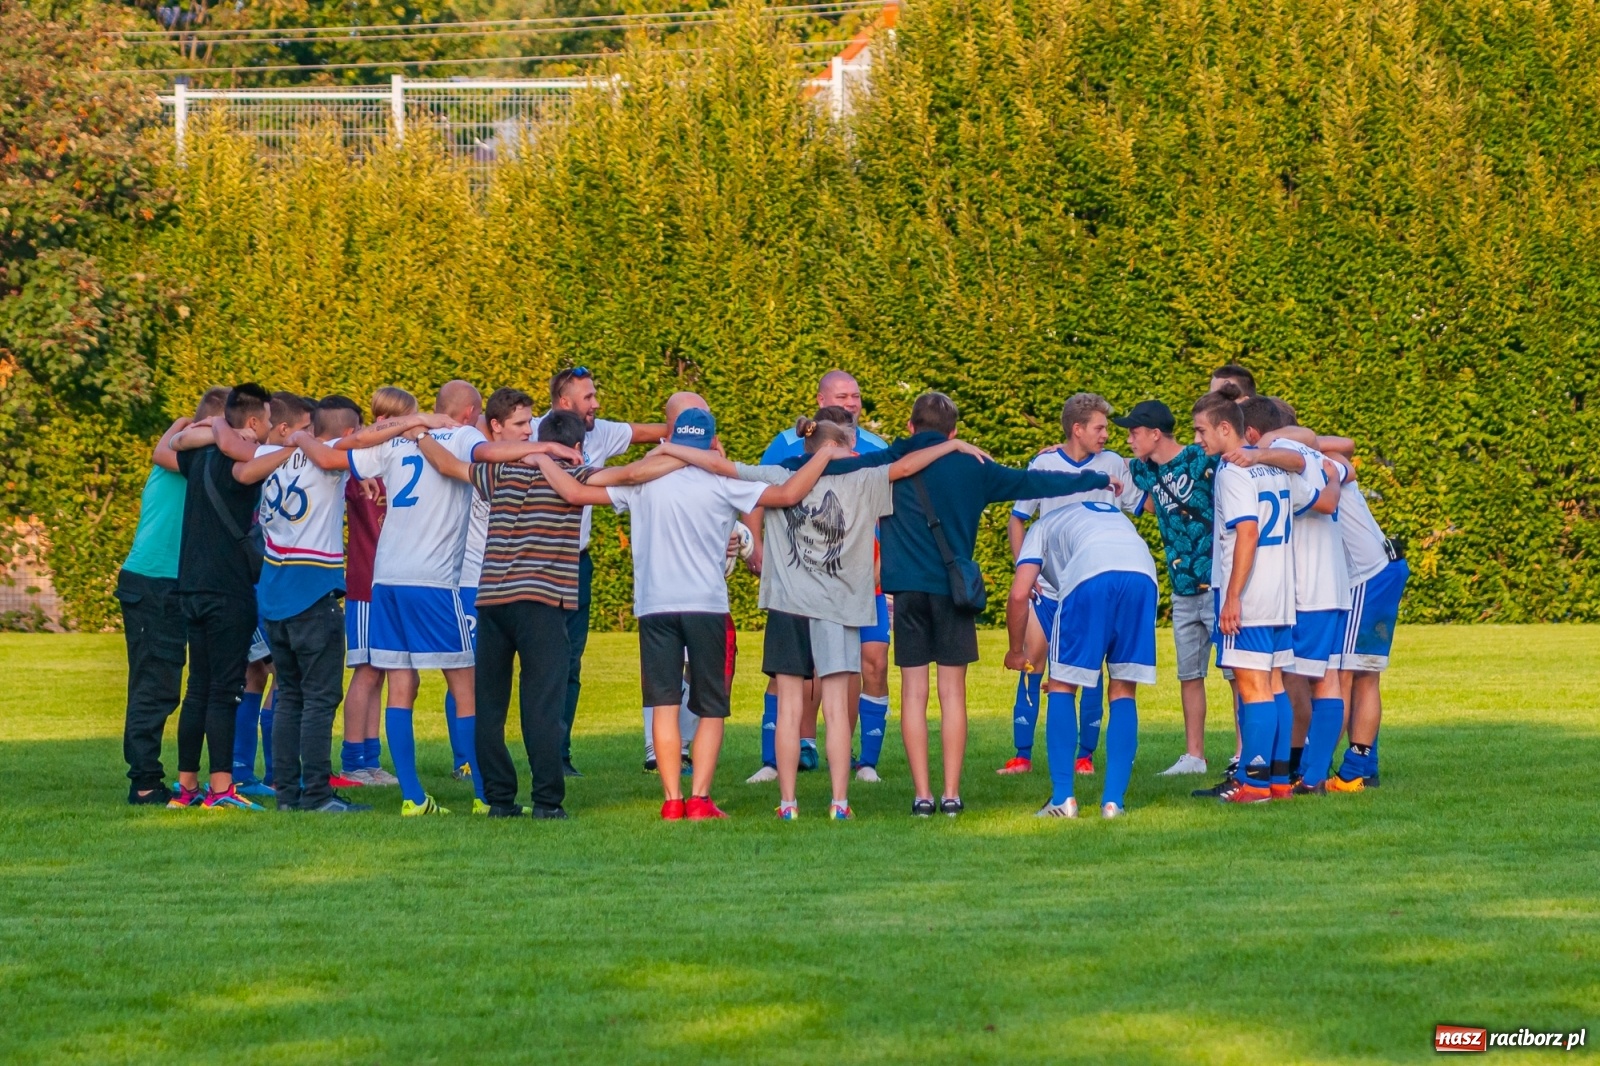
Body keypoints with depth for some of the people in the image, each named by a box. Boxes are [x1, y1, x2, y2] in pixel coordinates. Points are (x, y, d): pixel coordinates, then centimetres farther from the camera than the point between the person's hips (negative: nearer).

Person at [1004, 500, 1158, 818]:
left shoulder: (1042, 527, 30)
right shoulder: (1115, 514, 42)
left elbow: (1019, 594, 15)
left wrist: (1016, 651, 30)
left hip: (1091, 577, -3)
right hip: (1144, 574, 3)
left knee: (1062, 688, 13)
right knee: (1124, 691, 16)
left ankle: (1063, 797, 8)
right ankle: (1113, 800, 10)